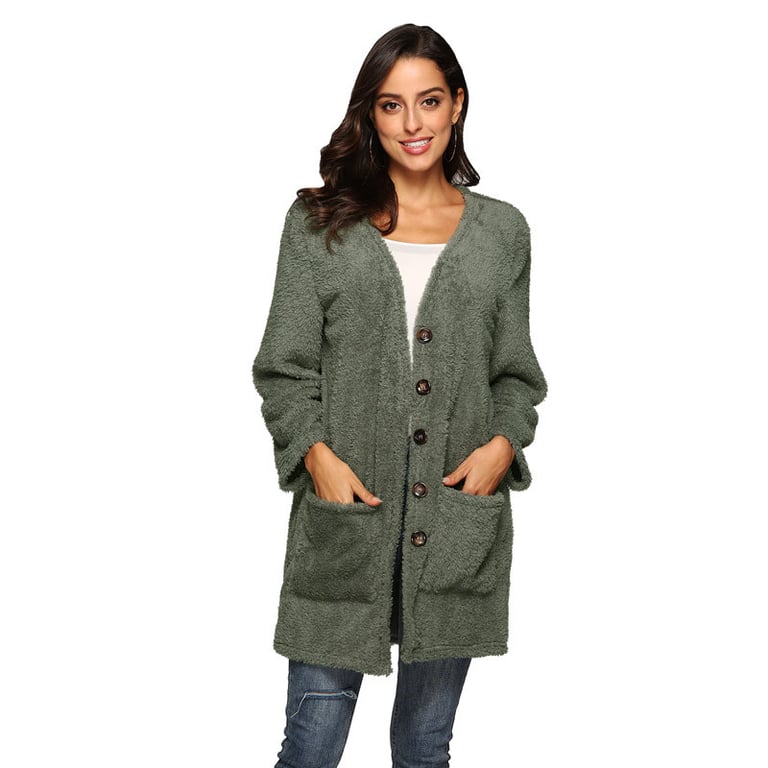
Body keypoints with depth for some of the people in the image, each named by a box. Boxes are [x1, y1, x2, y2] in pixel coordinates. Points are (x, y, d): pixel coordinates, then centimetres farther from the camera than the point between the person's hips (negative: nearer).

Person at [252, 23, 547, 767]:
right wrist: (316, 452, -13)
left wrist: (504, 441, -7)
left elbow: (516, 372, 13)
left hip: (458, 518, 2)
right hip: (344, 513, -1)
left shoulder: (502, 230, 10)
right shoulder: (319, 222, 5)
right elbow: (284, 366, 3)